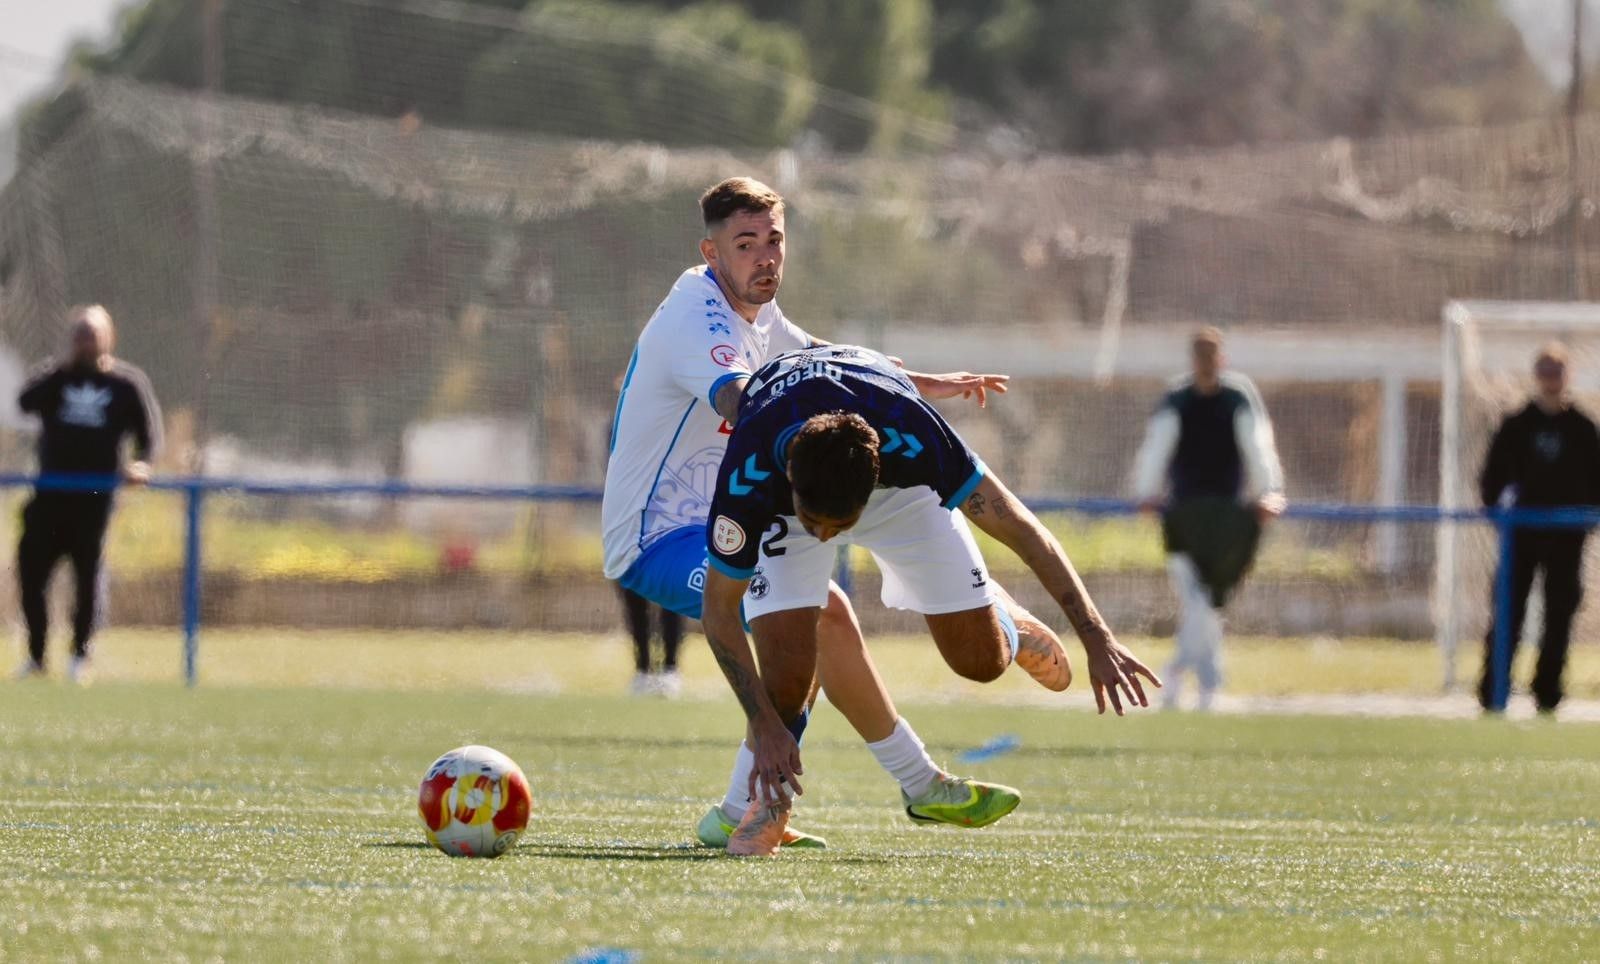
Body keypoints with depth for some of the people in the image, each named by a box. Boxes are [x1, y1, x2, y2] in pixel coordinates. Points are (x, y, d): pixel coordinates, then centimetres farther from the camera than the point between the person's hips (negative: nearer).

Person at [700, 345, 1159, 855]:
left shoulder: (908, 434, -43)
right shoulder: (748, 475, -42)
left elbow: (1020, 527, -33)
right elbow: (719, 612, -27)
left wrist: (1098, 639, -35)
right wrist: (764, 726, -29)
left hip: (898, 487, 1)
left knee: (982, 660, -2)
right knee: (786, 673, -21)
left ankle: (999, 613, 35)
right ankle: (770, 798, 9)